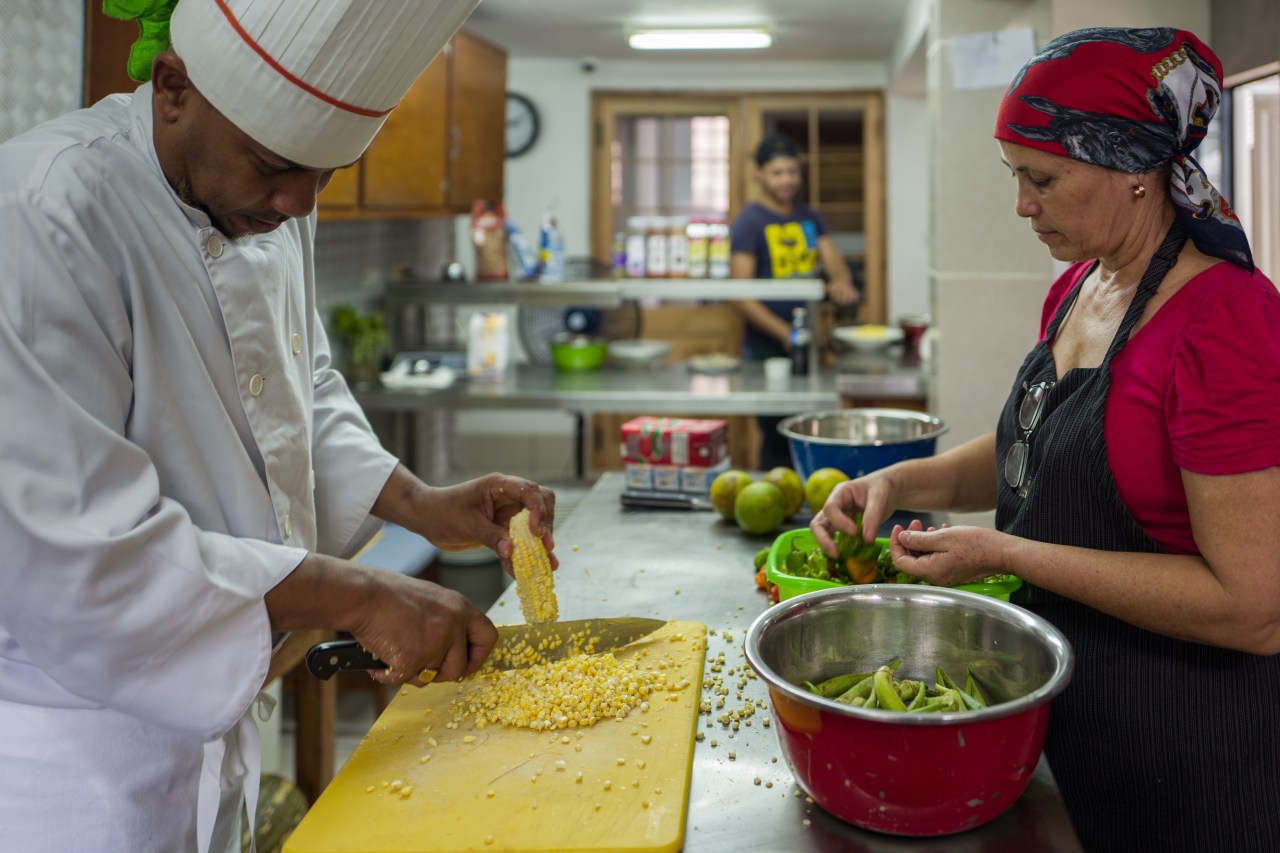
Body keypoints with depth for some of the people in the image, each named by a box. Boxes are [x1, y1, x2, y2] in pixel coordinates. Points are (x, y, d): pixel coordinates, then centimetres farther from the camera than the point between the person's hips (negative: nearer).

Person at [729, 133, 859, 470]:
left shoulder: (810, 218, 15)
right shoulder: (749, 222, -5)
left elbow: (836, 265, 9)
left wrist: (841, 283, -17)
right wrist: (785, 333, -22)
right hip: (767, 349, -6)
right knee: (778, 441, -6)